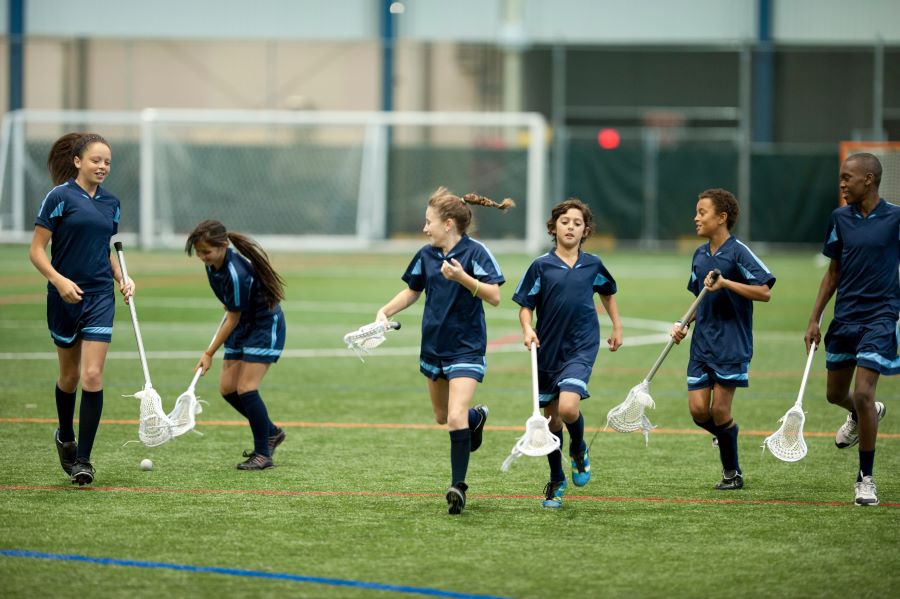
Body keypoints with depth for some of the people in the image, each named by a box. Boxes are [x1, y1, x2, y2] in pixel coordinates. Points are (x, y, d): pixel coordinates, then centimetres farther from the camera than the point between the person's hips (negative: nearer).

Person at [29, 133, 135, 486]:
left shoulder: (110, 203, 9)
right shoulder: (60, 197, -7)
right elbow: (36, 250, -8)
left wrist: (122, 278, 6)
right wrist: (59, 280, -23)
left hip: (100, 297, 3)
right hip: (64, 298, -3)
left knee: (92, 377, -10)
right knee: (70, 375, 11)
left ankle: (82, 460, -7)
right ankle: (65, 438, 38)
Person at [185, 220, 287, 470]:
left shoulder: (237, 274, -32)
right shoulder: (213, 265, -6)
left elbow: (233, 319, -23)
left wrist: (209, 353, -17)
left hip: (265, 326, -9)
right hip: (243, 325, 9)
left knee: (246, 388, -16)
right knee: (227, 388, 5)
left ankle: (263, 454, -8)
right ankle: (271, 432, 22)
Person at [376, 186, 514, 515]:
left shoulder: (475, 252, -14)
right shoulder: (426, 255, 3)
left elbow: (494, 296, -19)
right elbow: (412, 290, 17)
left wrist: (463, 278, -31)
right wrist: (385, 311, 2)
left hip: (466, 348, -7)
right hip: (433, 346, 7)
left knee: (455, 419, -18)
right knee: (442, 417, 20)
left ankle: (458, 486, -10)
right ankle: (477, 417, 53)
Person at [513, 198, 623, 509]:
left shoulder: (593, 265, 2)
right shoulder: (541, 266, -3)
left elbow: (608, 292, 22)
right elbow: (525, 306, 1)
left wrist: (617, 327, 22)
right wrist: (527, 329, -18)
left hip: (581, 347, -1)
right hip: (548, 349, 1)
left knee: (568, 407, -22)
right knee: (552, 416, 8)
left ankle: (578, 449, 12)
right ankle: (556, 482, 26)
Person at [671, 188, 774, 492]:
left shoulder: (738, 252, -11)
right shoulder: (699, 255, 12)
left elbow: (764, 292, -17)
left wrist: (725, 283, -24)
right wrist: (684, 324, 8)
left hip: (732, 344, -6)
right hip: (701, 344, 6)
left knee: (719, 410, -6)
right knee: (698, 410, -3)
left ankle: (732, 472, 10)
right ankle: (728, 433, 28)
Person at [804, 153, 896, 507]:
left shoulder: (895, 218, -8)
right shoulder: (840, 218, 5)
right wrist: (814, 320, 9)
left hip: (879, 317, -5)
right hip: (844, 317, 5)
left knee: (863, 394, -15)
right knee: (835, 394, 15)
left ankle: (866, 478, -2)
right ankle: (863, 416, 52)